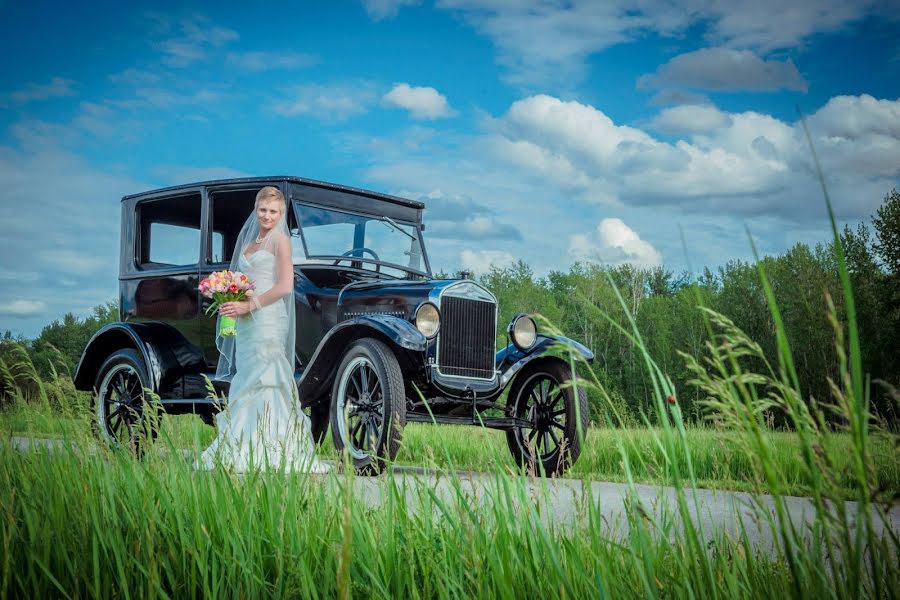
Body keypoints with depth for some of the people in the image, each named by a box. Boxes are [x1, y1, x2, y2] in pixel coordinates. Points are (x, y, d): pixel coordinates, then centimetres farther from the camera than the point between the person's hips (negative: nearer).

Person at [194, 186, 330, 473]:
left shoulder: (280, 239, 0)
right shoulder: (249, 240, 21)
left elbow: (285, 286, -10)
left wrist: (248, 305, -14)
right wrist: (229, 302, 4)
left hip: (267, 320, -7)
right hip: (244, 323, 7)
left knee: (263, 384, -11)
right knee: (245, 385, 4)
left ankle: (266, 457, -11)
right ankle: (242, 454, 5)